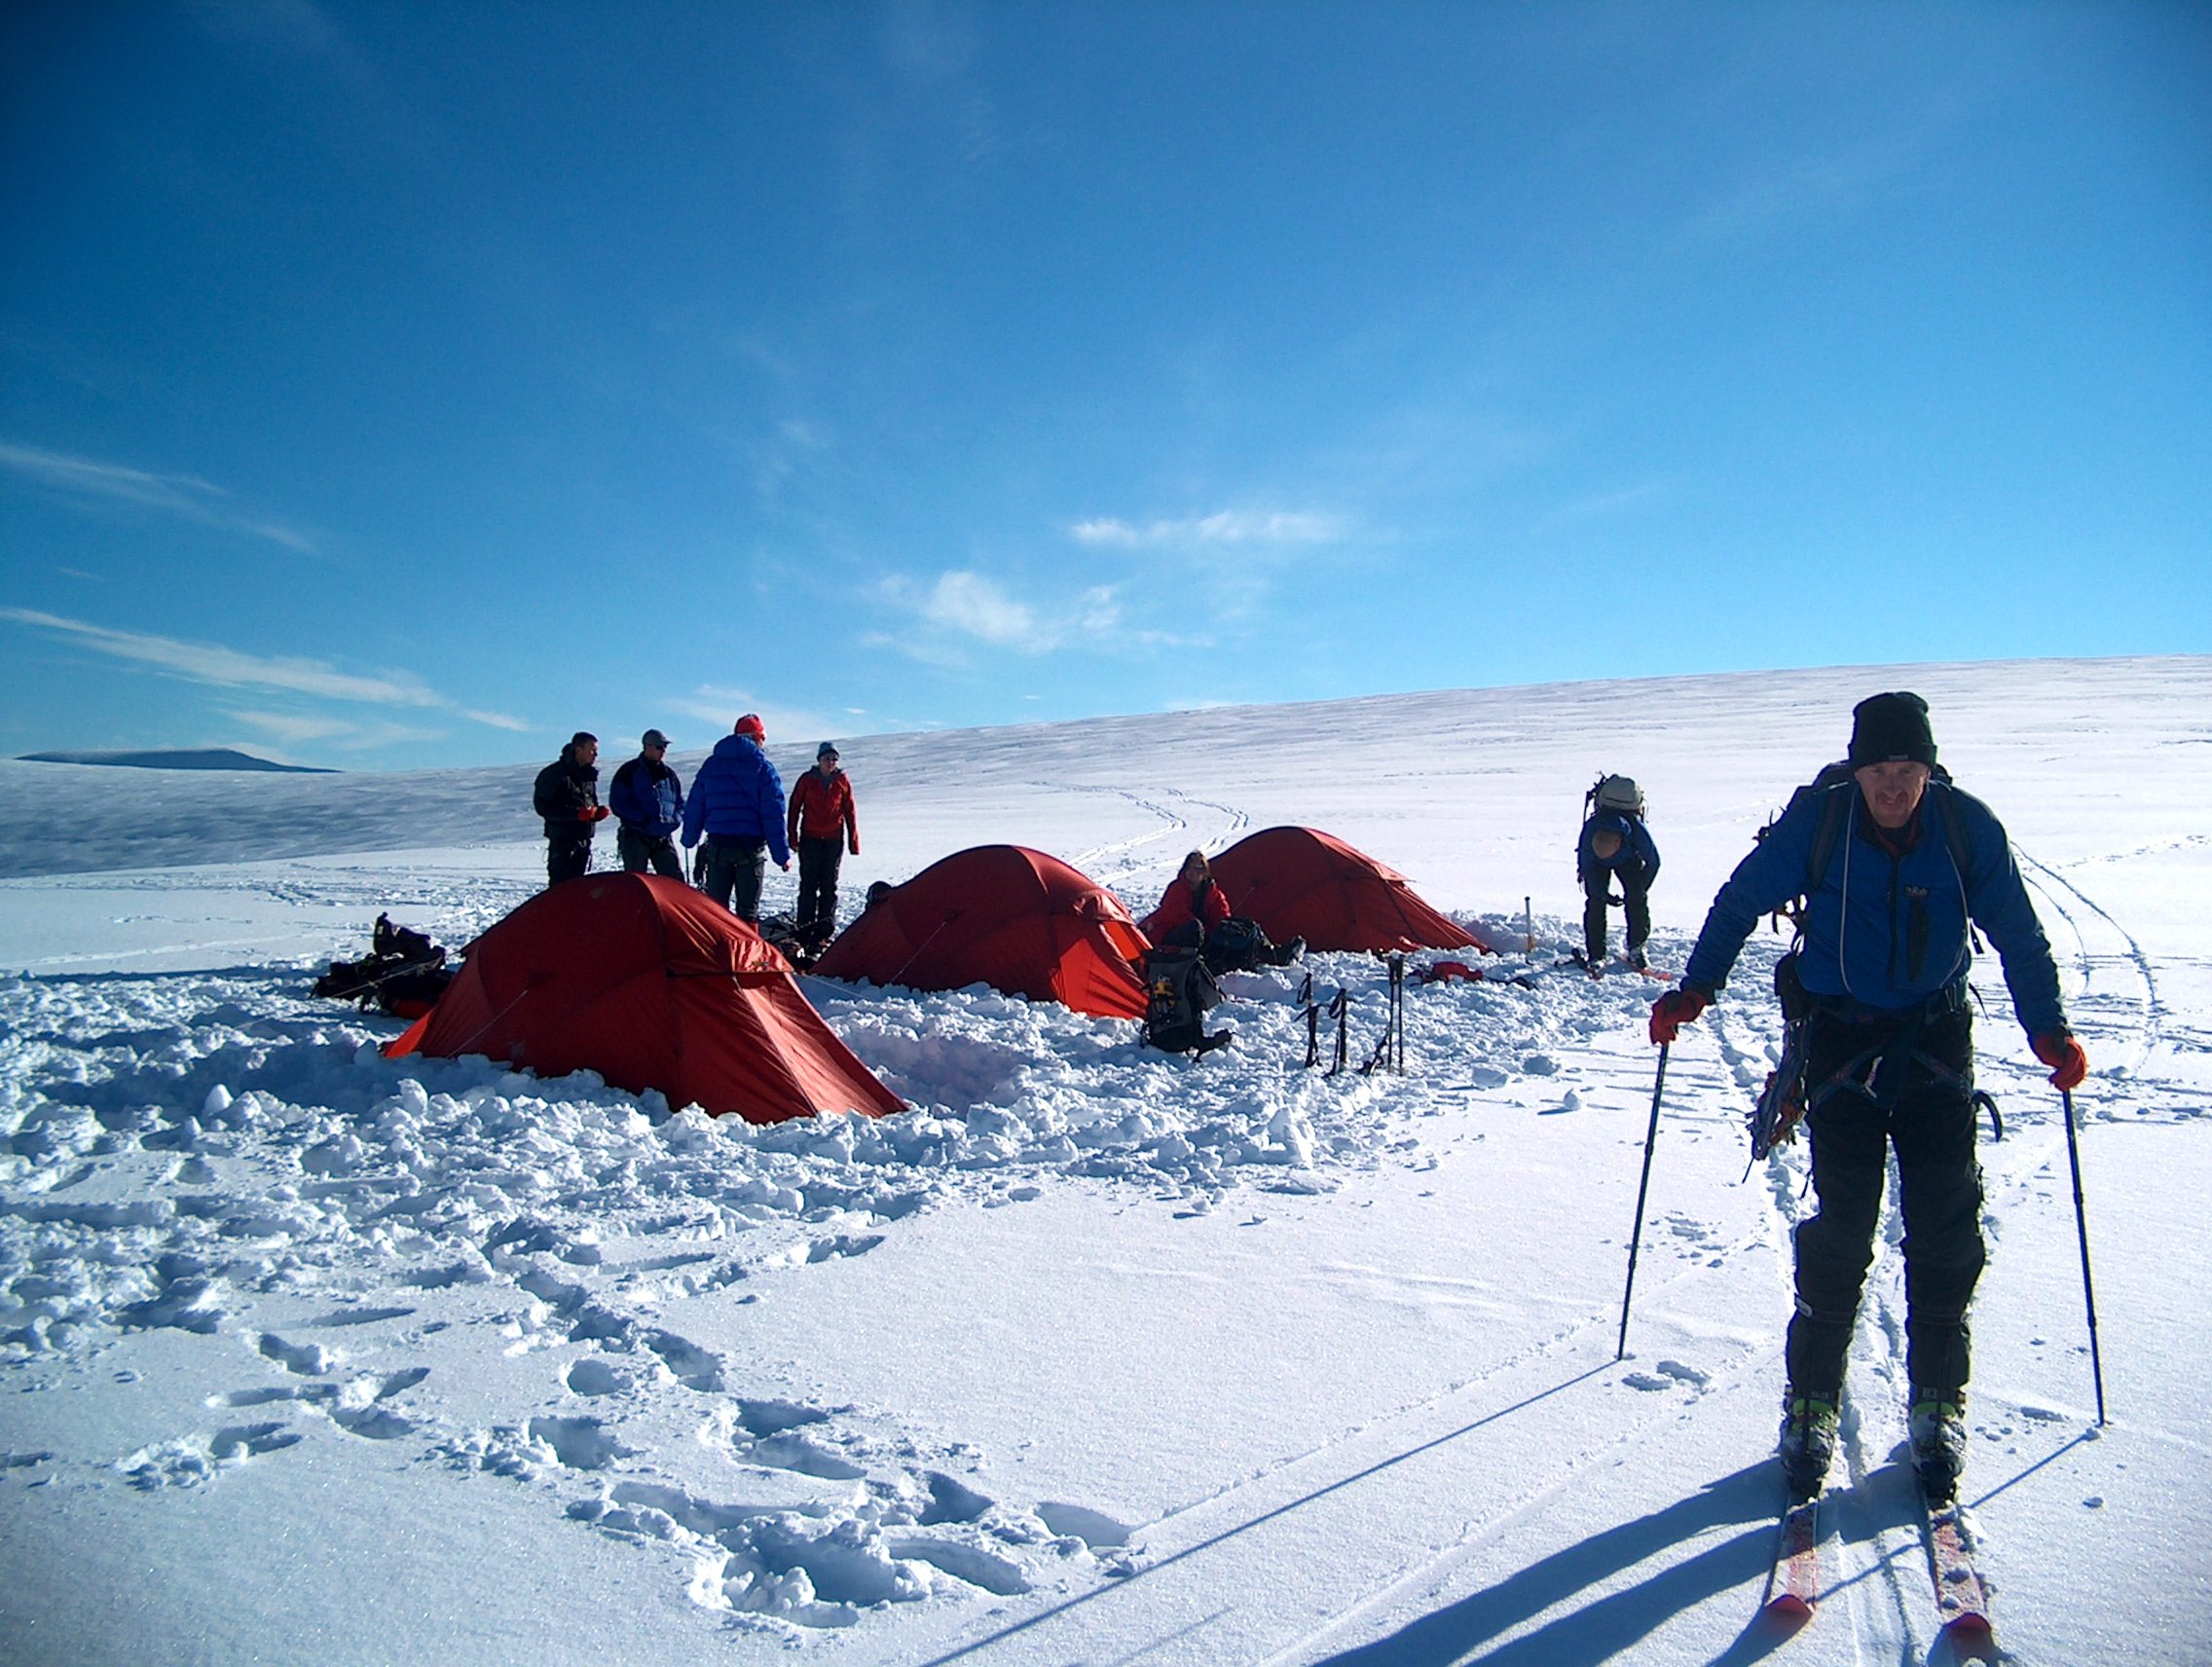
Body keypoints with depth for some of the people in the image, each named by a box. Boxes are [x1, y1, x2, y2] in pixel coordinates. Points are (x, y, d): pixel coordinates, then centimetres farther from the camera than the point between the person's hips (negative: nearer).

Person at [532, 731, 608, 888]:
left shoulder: (590, 774, 12)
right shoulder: (554, 774, -9)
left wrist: (598, 811, -1)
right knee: (559, 886, -9)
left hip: (584, 838, 7)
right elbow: (543, 807, -13)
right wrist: (575, 814, -22)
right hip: (562, 838, -7)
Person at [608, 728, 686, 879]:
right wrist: (643, 820, -17)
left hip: (663, 837, 4)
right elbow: (617, 803, -7)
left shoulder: (669, 775, 11)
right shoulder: (629, 772, -2)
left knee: (675, 879, -2)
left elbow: (680, 804, 18)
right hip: (635, 836, -4)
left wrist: (673, 820, -4)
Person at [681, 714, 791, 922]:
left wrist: (689, 839, 21)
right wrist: (782, 855, -3)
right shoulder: (763, 768, -3)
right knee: (748, 910, 2)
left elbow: (694, 806, 10)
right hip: (751, 847, -3)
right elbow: (773, 815, -5)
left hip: (717, 846, 3)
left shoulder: (711, 765, 8)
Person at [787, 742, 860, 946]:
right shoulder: (807, 780, 0)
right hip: (810, 839, -1)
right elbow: (794, 807, 4)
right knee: (809, 883, -1)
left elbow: (849, 812, 5)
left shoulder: (843, 781, 1)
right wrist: (793, 837, -1)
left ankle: (824, 931, 6)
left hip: (834, 840, 1)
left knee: (829, 885, 2)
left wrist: (853, 841, 3)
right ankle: (804, 928, 2)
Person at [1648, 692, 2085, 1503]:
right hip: (1842, 1036, -2)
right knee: (1842, 1223, -5)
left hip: (1936, 1040, 2)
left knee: (1945, 1224, 1)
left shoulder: (1968, 827, -6)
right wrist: (1695, 989, -8)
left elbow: (2018, 934, 5)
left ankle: (1938, 1406, 17)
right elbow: (1743, 900, -3)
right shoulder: (1817, 819, -12)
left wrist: (2050, 1031, -1)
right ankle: (1812, 1400, 10)